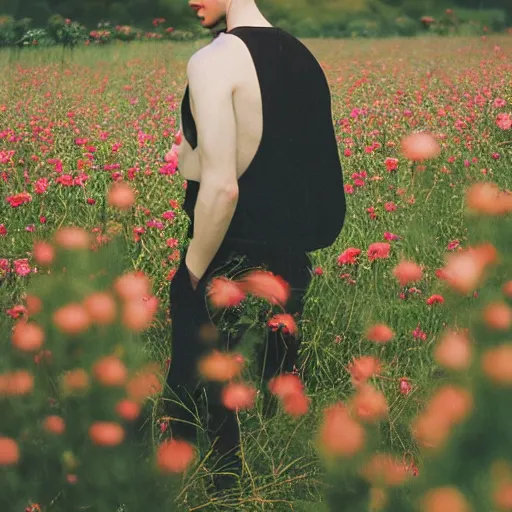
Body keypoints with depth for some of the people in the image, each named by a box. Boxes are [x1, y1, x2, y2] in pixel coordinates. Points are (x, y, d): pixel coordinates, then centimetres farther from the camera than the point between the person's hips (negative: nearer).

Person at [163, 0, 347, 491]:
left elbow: (221, 188, -25)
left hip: (229, 267, -7)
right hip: (292, 266, 8)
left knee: (200, 410, 7)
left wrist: (193, 272, -13)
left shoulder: (213, 60, -18)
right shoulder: (304, 57, 7)